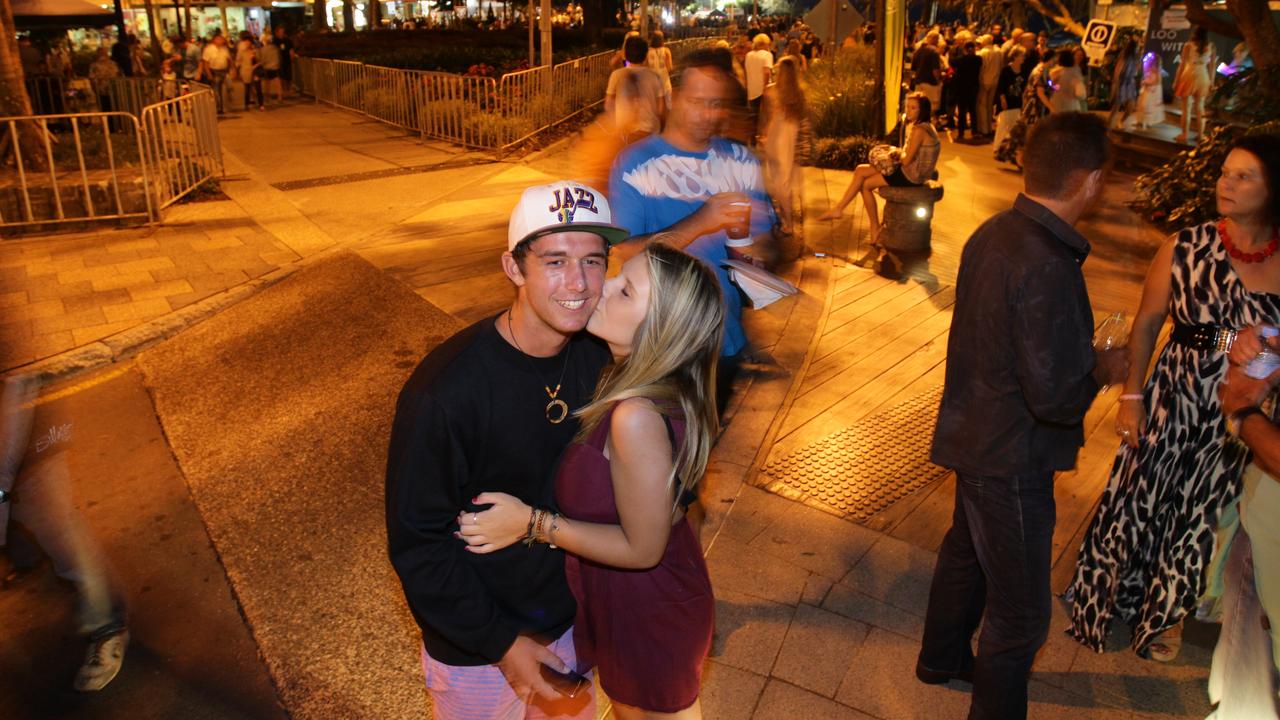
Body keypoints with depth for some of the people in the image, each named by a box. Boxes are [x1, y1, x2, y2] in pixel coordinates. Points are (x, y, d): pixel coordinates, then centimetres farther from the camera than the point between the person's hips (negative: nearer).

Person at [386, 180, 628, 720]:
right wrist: (500, 642, -19)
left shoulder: (599, 359, -12)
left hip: (573, 618, 5)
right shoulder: (445, 390, -29)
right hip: (475, 646, -5)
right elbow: (416, 543, -21)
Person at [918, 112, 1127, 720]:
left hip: (973, 435, 10)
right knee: (1020, 612, 7)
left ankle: (941, 658, 51)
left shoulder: (991, 232, -2)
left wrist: (1083, 356, 9)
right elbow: (1054, 397, -27)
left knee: (965, 550, 29)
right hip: (1011, 460, -10)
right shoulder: (1049, 269, -29)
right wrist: (1102, 371, -8)